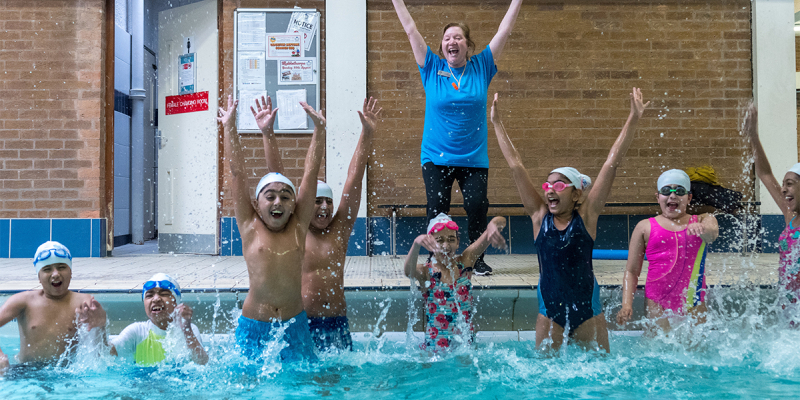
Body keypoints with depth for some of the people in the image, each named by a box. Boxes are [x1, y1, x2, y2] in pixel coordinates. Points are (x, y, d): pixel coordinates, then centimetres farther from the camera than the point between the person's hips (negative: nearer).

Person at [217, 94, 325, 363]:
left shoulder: (298, 226, 3)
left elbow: (311, 171, 3)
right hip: (253, 328, -1)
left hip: (295, 325, 1)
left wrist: (319, 129, 3)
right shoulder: (250, 227, 0)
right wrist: (229, 128, 1)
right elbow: (237, 172, 0)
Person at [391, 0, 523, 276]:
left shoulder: (481, 67, 4)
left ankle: (477, 259, 9)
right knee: (437, 211, -4)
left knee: (477, 208, -6)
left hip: (474, 158, 0)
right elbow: (411, 30, 4)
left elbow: (505, 30, 5)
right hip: (436, 157, 0)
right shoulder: (432, 68, 3)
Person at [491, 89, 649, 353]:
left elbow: (612, 163, -6)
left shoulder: (586, 217, -4)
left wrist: (633, 119, -8)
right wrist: (497, 124, 7)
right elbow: (515, 165, 3)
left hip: (587, 309, -1)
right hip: (549, 310, 1)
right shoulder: (539, 216, 0)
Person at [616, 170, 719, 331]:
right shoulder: (645, 227, 7)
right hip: (657, 302, -1)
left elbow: (712, 234, -15)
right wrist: (627, 304, -6)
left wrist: (700, 228, -39)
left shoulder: (703, 220, 10)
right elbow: (631, 271, 7)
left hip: (693, 304, 1)